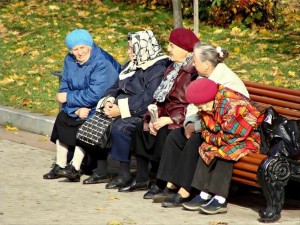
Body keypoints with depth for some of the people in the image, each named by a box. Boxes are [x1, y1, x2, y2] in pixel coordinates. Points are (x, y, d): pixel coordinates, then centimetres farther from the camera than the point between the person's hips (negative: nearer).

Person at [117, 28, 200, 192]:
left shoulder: (195, 71, -14)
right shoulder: (173, 69, 16)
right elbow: (160, 97, 14)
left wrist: (169, 120, -22)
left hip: (182, 119, -9)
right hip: (168, 115, 10)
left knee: (163, 133, -31)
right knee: (141, 128, -5)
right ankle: (141, 179, -1)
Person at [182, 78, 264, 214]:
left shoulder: (231, 105, -29)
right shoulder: (207, 108, 0)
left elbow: (231, 138, -27)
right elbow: (205, 130, 9)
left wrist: (211, 139, -12)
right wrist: (209, 138, -14)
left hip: (252, 137, -9)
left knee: (225, 152, -29)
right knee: (206, 148, -7)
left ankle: (220, 200, -29)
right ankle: (205, 195, -11)